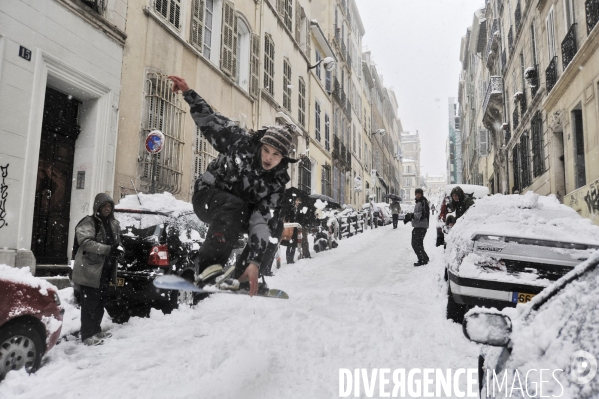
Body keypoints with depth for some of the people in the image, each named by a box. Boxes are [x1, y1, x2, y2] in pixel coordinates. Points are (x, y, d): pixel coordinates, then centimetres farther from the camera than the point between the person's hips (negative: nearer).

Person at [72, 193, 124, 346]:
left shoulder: (114, 224, 14)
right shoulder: (89, 222, -10)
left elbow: (117, 243, 17)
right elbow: (86, 242, -22)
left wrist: (119, 250, -7)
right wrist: (108, 249, -30)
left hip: (105, 269, 8)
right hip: (90, 269, -8)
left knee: (100, 302, 17)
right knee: (90, 304, -3)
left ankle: (96, 330, 29)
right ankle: (87, 335, 5)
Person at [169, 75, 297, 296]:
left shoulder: (276, 183, -18)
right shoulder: (241, 143, -22)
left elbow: (262, 222, -27)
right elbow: (210, 120, -8)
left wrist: (255, 262, -37)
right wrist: (188, 93, -14)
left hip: (240, 209, 4)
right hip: (207, 195, -4)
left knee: (274, 225, -15)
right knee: (234, 206, -36)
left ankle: (244, 276, -5)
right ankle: (210, 267, -38)